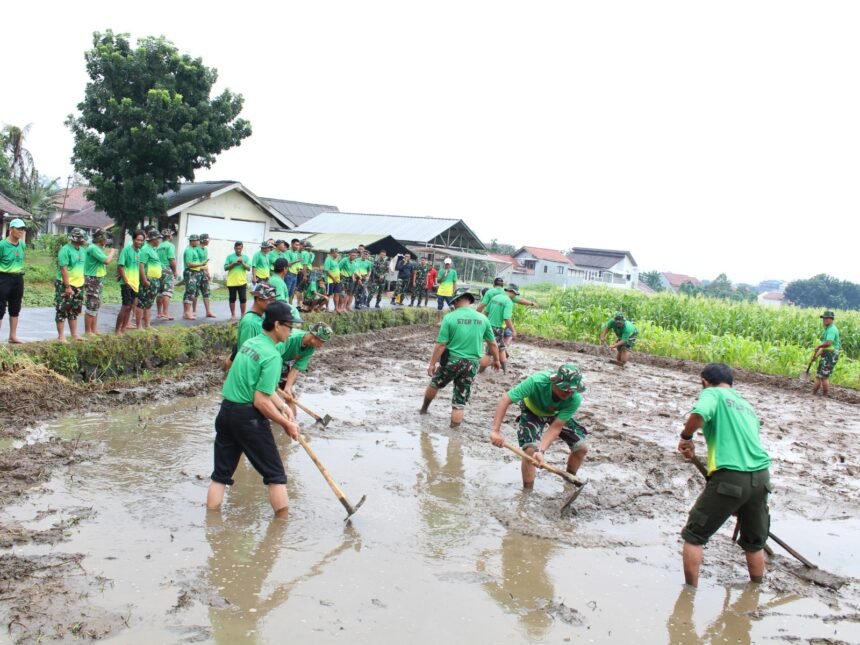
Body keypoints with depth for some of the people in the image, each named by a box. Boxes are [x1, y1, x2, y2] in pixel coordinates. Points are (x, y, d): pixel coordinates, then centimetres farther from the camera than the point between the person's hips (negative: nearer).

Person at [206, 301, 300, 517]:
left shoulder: (249, 343, 11)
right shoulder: (272, 356, -16)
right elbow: (260, 402, -19)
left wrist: (282, 407, 13)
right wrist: (286, 424, -8)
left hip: (226, 411, 8)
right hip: (248, 417, -8)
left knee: (220, 475, 13)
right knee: (276, 475, 5)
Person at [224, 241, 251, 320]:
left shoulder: (245, 257, 7)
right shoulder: (229, 257, 3)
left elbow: (249, 268, 1)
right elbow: (225, 268, -1)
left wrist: (243, 263, -14)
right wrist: (233, 264, -14)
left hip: (242, 282, 1)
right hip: (231, 282, -1)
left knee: (243, 299, 1)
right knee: (232, 299, 7)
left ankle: (243, 314, 12)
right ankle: (233, 315, 15)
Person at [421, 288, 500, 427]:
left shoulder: (450, 317, -11)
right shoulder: (482, 319, 0)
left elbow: (441, 344, -12)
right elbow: (493, 344, 9)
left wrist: (432, 363, -4)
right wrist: (496, 360, 25)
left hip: (451, 360, -2)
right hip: (471, 364, 2)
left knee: (435, 383, 26)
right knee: (460, 400, 9)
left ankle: (424, 409, 46)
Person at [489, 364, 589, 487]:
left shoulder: (575, 399, -35)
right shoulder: (537, 381, -43)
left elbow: (555, 428, -32)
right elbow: (505, 399, -38)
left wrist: (541, 451, -43)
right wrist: (495, 430, -44)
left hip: (558, 414, 3)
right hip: (532, 411, -3)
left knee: (582, 446, -6)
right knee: (530, 450, -23)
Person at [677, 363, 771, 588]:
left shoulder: (712, 394, 3)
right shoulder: (747, 405, 23)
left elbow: (699, 414, -22)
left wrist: (686, 437, -2)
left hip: (730, 477, -7)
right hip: (761, 475, 7)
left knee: (694, 535, 8)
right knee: (754, 543, 22)